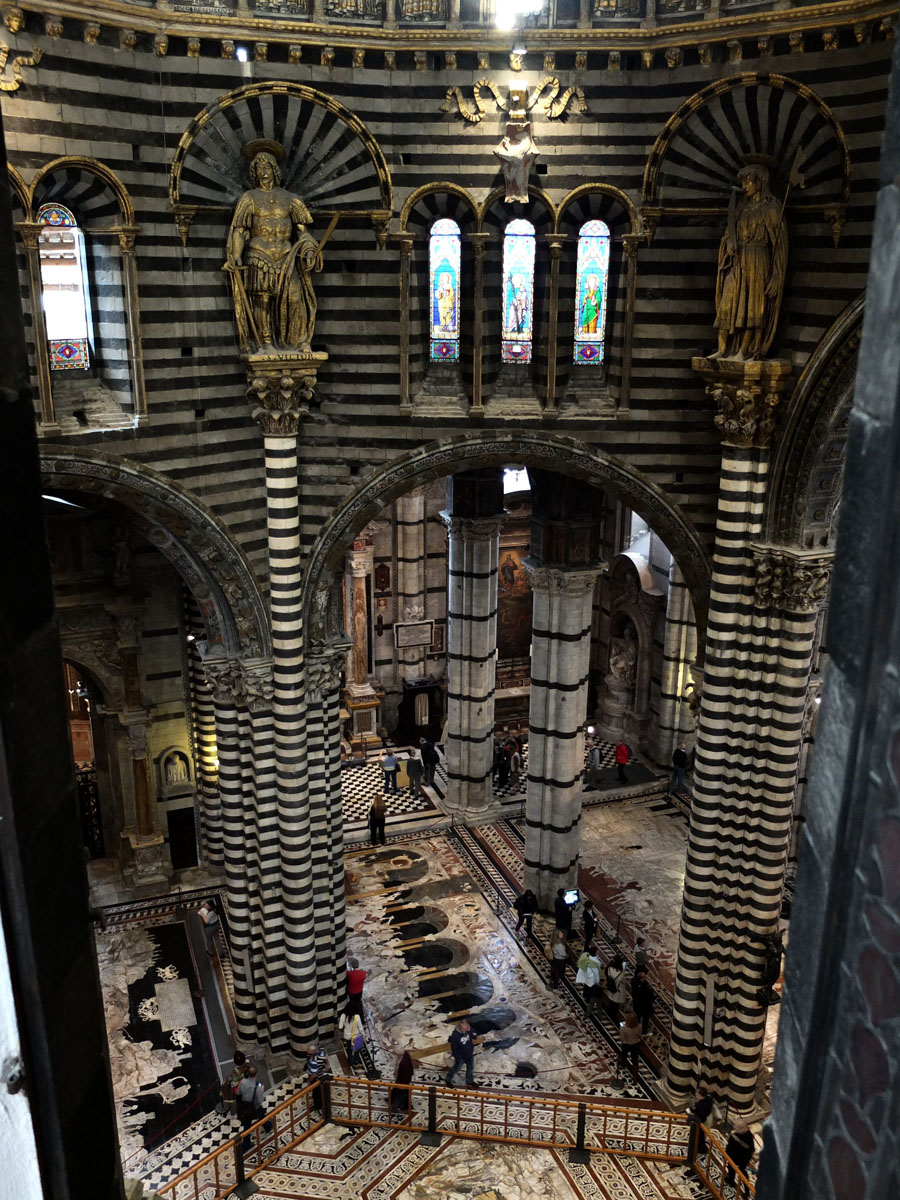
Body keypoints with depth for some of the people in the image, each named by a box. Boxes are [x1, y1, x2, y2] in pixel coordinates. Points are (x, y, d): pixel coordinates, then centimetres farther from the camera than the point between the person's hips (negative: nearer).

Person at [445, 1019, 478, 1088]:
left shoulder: (468, 1030, -21)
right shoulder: (455, 1035, -36)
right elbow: (454, 1048, -25)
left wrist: (472, 1048, 2)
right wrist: (458, 1059, -19)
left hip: (469, 1054, 5)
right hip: (460, 1056, -5)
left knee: (470, 1068, 22)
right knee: (456, 1068, 19)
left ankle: (470, 1081, 48)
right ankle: (448, 1080, 45)